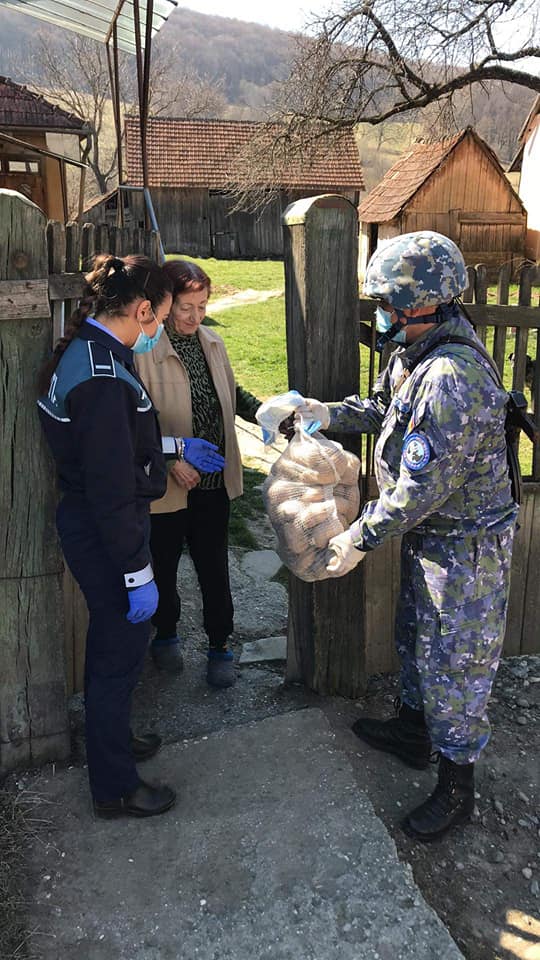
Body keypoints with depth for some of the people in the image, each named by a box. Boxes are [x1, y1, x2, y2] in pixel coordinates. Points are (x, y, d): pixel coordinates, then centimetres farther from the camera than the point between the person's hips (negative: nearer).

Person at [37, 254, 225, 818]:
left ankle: (110, 740, 47)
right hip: (105, 537, -10)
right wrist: (137, 574, -21)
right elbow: (111, 489, -27)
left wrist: (175, 447, 24)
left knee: (109, 645, 25)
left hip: (87, 524, 10)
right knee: (119, 654, 7)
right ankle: (115, 789, 26)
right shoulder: (103, 378, -27)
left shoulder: (85, 352, 5)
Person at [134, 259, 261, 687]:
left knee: (215, 568, 13)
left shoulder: (212, 342, 4)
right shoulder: (144, 351, -17)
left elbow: (233, 394, 18)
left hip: (214, 480, 5)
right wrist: (172, 461, -21)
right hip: (168, 486, -4)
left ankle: (220, 645, 31)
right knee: (164, 565, 17)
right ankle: (166, 633, 42)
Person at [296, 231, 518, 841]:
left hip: (464, 545, -10)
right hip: (428, 534, 10)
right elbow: (384, 408, 20)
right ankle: (413, 733, 48)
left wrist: (360, 539, -21)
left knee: (453, 661, 5)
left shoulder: (452, 378, -32)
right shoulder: (417, 354, 1)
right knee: (415, 638, 25)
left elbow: (423, 486, -30)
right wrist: (326, 412, 6)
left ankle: (456, 788, 26)